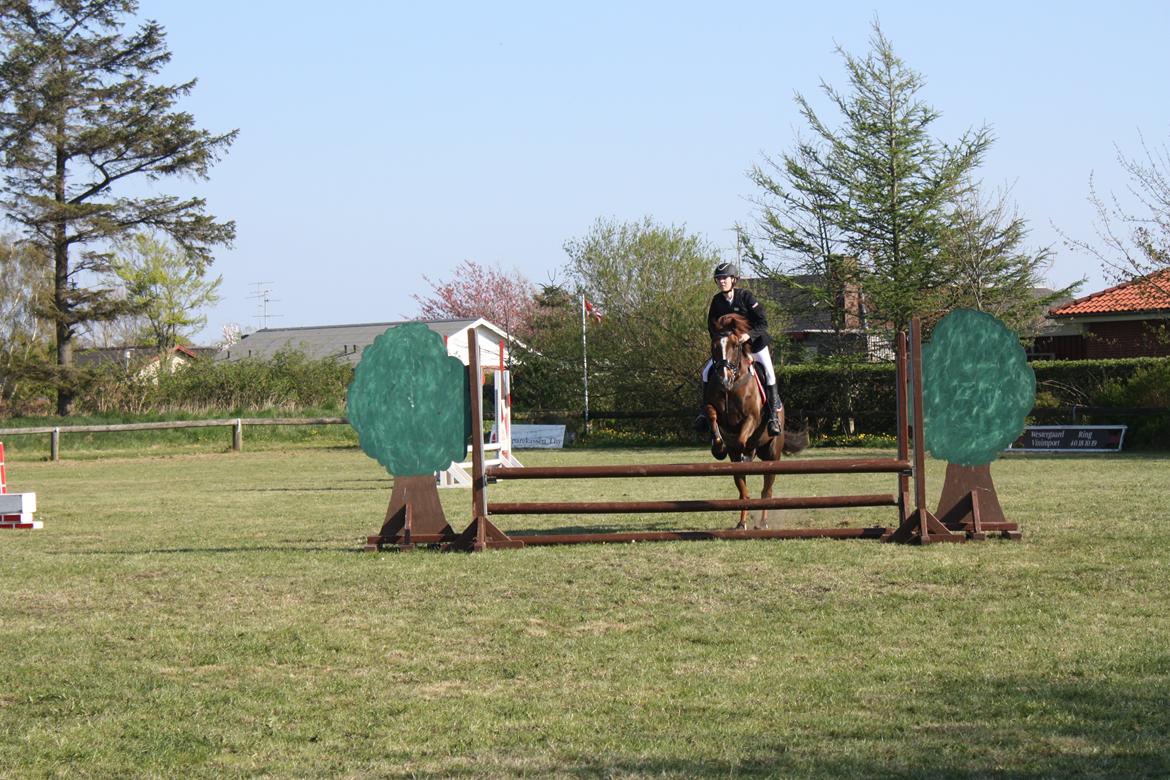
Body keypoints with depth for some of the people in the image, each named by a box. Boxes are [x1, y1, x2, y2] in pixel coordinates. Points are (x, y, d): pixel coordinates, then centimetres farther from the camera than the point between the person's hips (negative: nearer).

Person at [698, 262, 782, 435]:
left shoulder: (745, 296, -15)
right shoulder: (717, 301, -2)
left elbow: (762, 322, -17)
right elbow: (712, 325, 9)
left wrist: (749, 334, -31)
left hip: (754, 340, -4)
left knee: (768, 372, -20)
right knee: (707, 371, -8)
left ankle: (773, 414, -9)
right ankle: (706, 410, 4)